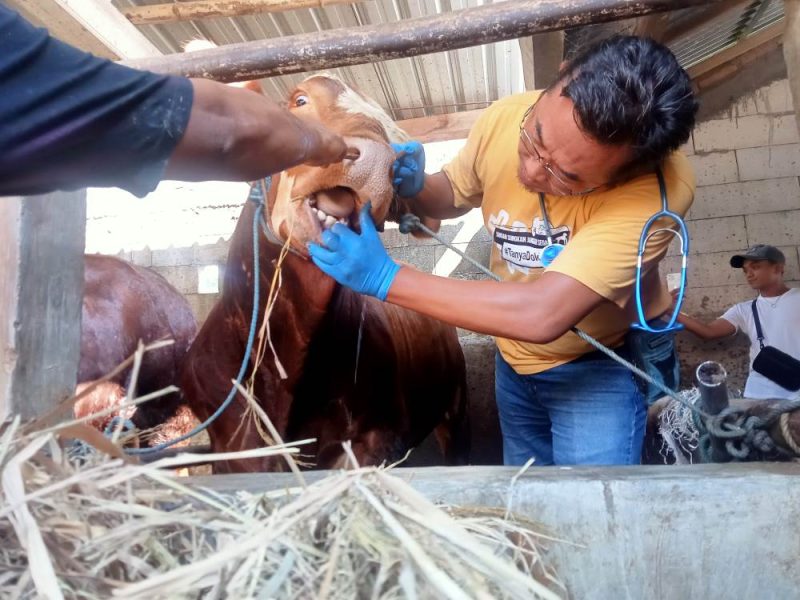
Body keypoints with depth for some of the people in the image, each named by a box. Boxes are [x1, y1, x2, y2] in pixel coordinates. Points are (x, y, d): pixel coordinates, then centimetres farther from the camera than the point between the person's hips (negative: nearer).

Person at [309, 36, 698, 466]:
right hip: (514, 357, 5)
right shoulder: (503, 119, -20)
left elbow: (542, 315, -43)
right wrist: (415, 186, -23)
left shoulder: (658, 189, -36)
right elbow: (454, 194, 2)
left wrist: (385, 278, -39)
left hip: (599, 364, -4)